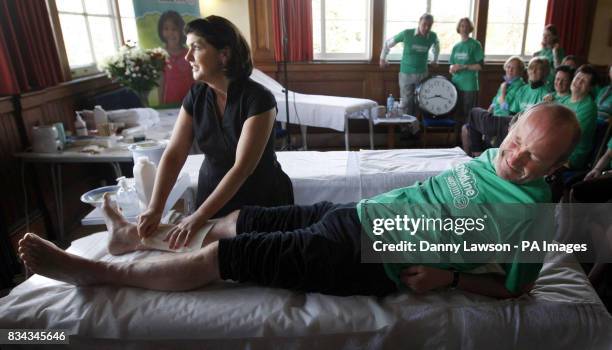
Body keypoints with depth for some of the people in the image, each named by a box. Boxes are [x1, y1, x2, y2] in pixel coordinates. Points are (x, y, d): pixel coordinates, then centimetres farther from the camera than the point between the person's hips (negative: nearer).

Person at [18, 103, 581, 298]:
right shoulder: (493, 157, 10)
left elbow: (513, 286, -4)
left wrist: (449, 275, -14)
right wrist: (383, 203, 12)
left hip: (368, 260, -7)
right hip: (353, 213, 7)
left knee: (218, 257, -8)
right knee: (233, 221, 11)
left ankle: (100, 271, 13)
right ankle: (138, 237, 35)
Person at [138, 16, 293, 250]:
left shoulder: (258, 99, -22)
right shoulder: (196, 96, -5)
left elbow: (242, 167, -26)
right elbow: (173, 155, -8)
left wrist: (199, 217, -28)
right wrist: (154, 209, -20)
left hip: (260, 202, -4)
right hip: (212, 195, 4)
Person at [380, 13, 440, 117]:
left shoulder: (433, 36, -4)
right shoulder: (407, 33, -13)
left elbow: (436, 46, 22)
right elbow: (388, 43, -1)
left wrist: (435, 60, 26)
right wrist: (382, 58, 6)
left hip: (422, 74, 3)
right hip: (406, 73, -3)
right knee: (406, 102, -1)